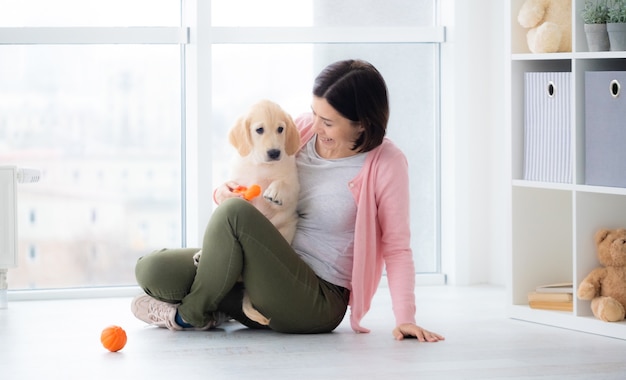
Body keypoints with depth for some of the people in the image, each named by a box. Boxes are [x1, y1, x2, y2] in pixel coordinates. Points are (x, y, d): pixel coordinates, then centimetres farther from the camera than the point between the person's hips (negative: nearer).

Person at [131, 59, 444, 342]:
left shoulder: (386, 163, -11)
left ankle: (190, 314, -8)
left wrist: (405, 319, -17)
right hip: (268, 276, 6)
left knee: (235, 213, -29)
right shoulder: (303, 129, 3)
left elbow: (396, 247, -8)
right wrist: (225, 191, -9)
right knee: (152, 270, -14)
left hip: (318, 304, -6)